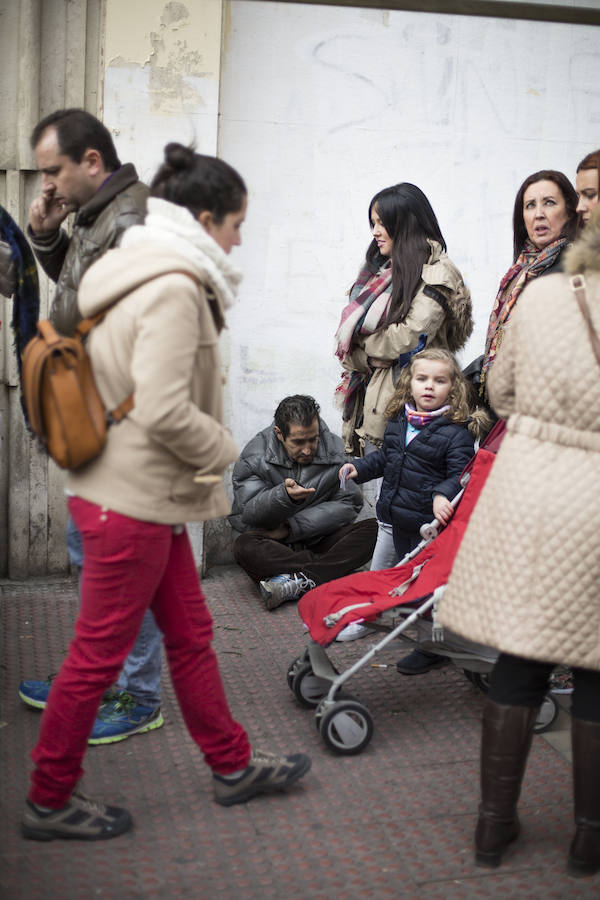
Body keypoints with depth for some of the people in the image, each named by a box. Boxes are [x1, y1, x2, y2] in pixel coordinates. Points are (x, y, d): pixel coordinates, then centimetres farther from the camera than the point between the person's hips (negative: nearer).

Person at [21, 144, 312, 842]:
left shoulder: (145, 275, 13)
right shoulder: (174, 289, -19)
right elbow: (165, 410, -28)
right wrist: (223, 448, -12)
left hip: (150, 495, 10)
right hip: (134, 501, -10)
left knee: (189, 632, 19)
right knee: (98, 654, 3)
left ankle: (232, 765, 34)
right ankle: (49, 801, 21)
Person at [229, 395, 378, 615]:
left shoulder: (335, 450, -2)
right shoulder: (255, 456, -7)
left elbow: (349, 504, -6)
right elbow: (248, 513, -14)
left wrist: (291, 528, -14)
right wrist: (285, 496, -36)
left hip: (318, 538, 2)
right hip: (271, 544, -2)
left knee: (372, 530, -24)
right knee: (245, 547, -36)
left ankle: (296, 584, -35)